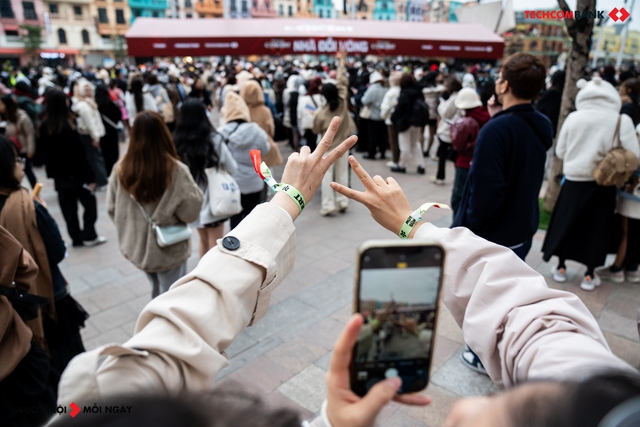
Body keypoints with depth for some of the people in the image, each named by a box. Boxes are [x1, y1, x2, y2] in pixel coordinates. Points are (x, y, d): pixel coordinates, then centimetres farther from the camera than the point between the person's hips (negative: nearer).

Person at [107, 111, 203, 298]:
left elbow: (112, 208, -1)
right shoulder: (175, 170, -24)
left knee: (157, 293, 28)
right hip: (168, 249, -5)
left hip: (135, 246, 5)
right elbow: (191, 210, -19)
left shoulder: (121, 169, -11)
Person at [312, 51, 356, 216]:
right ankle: (342, 202, 15)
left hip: (328, 144, -4)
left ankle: (328, 205, -1)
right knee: (342, 173, 11)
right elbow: (342, 81, -3)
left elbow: (316, 130, -6)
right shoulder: (343, 102, -11)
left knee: (327, 174, 0)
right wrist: (342, 62, 4)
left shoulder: (321, 113, -18)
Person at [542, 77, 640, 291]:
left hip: (574, 180, 1)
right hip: (603, 183, 0)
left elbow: (560, 152, 2)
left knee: (565, 222, 14)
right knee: (596, 226, 11)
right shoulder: (622, 121, -9)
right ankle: (589, 275, 20)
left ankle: (561, 268, 25)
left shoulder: (573, 118, -6)